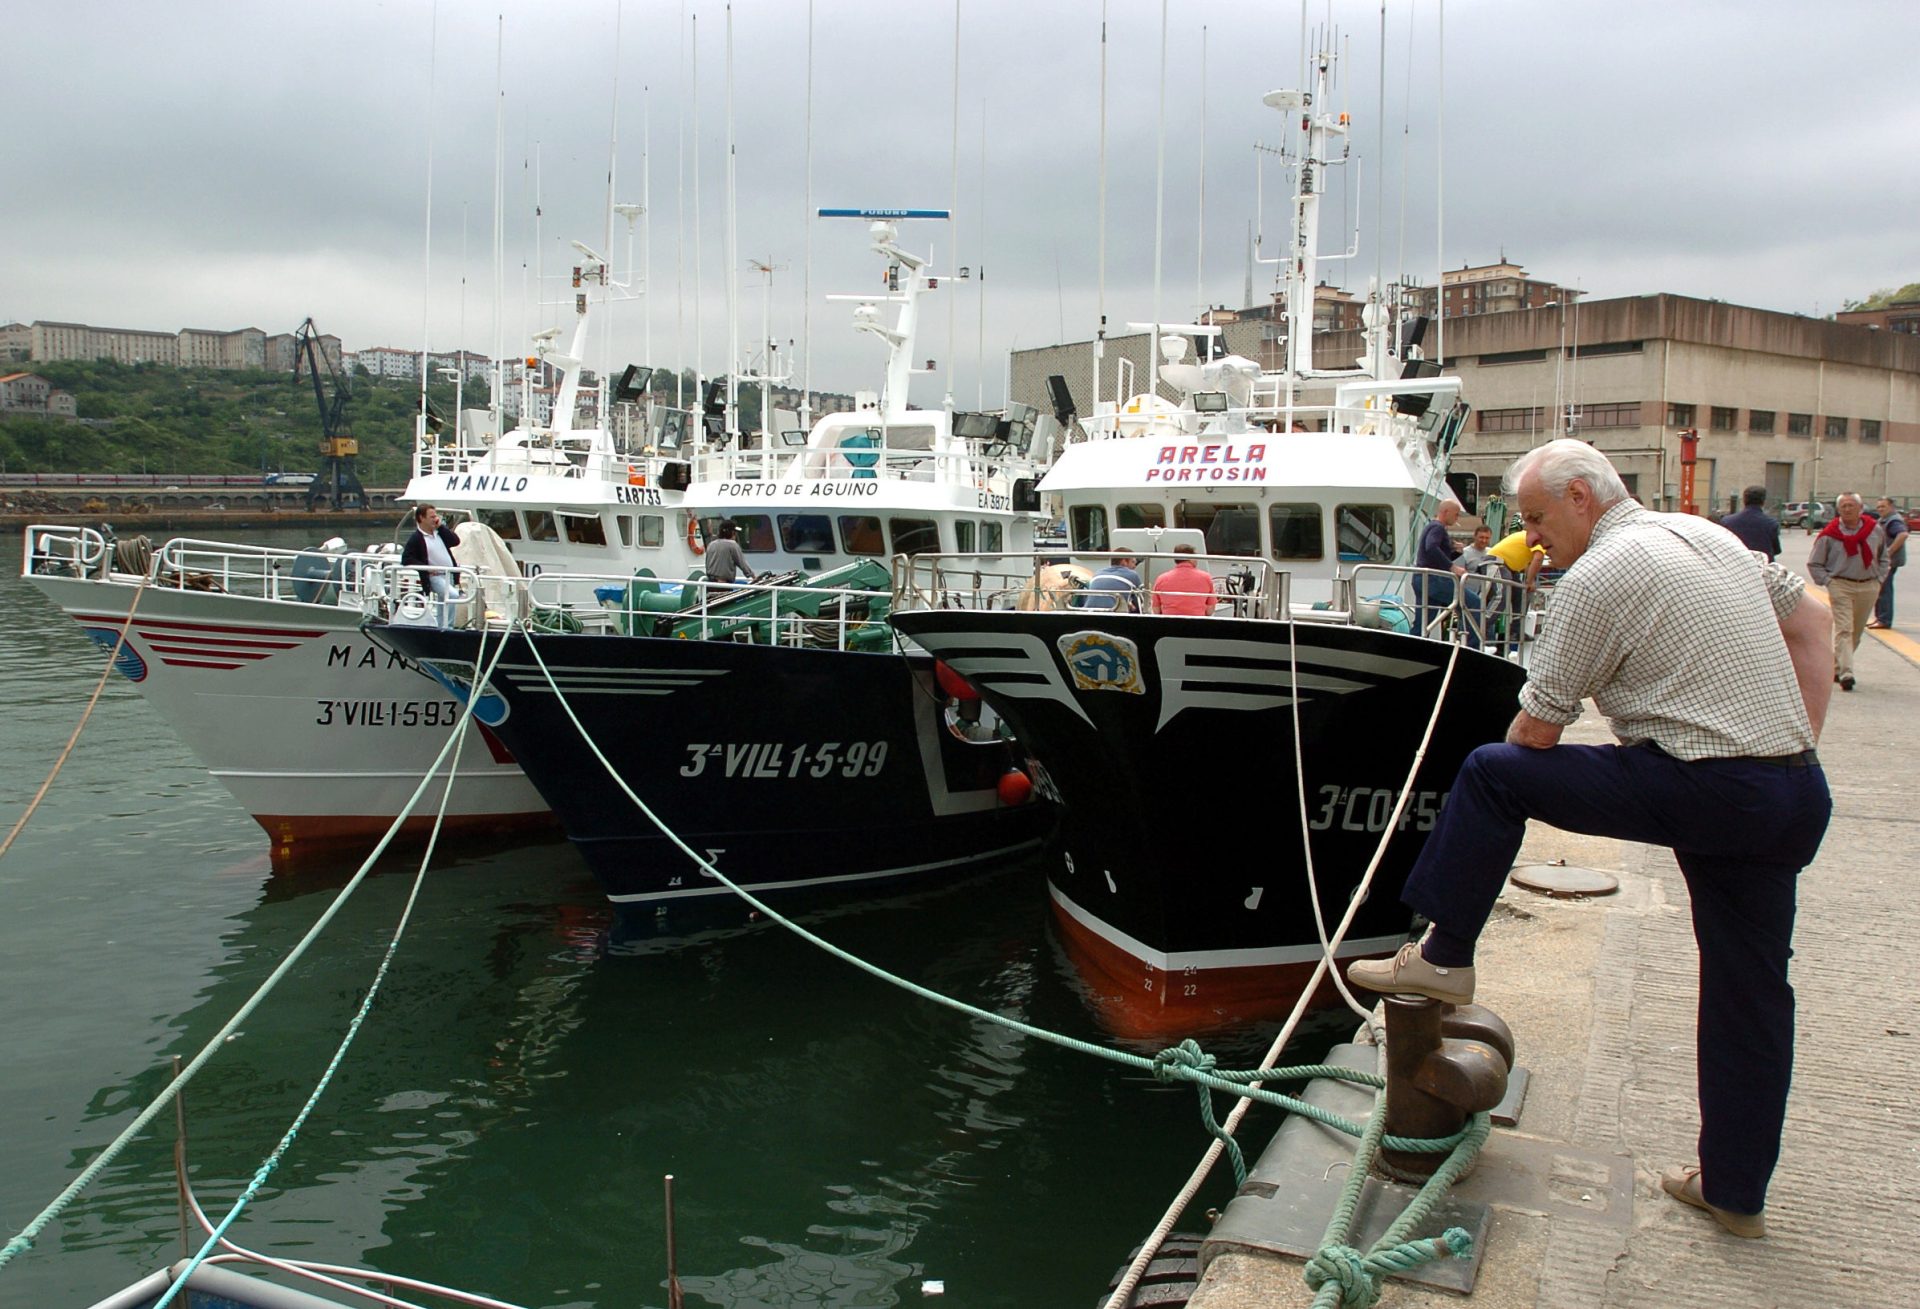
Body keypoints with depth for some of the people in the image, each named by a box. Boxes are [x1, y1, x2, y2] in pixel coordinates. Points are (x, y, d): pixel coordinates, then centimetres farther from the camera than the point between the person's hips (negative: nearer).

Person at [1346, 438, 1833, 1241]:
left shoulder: (1598, 577, -11)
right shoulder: (1706, 536, 15)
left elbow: (1538, 728, -7)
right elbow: (1811, 621, 24)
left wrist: (1493, 800, 12)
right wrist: (1799, 744, 18)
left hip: (1701, 789, -9)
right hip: (1796, 796, 9)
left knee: (1489, 772, 1)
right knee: (1750, 990, 15)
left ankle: (1443, 958, 10)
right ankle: (1736, 1190, 28)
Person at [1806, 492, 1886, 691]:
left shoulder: (1875, 531, 6)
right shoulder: (1830, 534, -3)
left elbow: (1883, 559, 21)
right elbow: (1814, 564, 5)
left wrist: (1879, 579, 9)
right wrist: (1828, 582, -5)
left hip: (1868, 588, 4)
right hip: (1841, 586, -4)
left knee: (1857, 631, 11)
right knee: (1844, 629, -14)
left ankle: (1836, 667, 26)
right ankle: (1845, 673, -19)